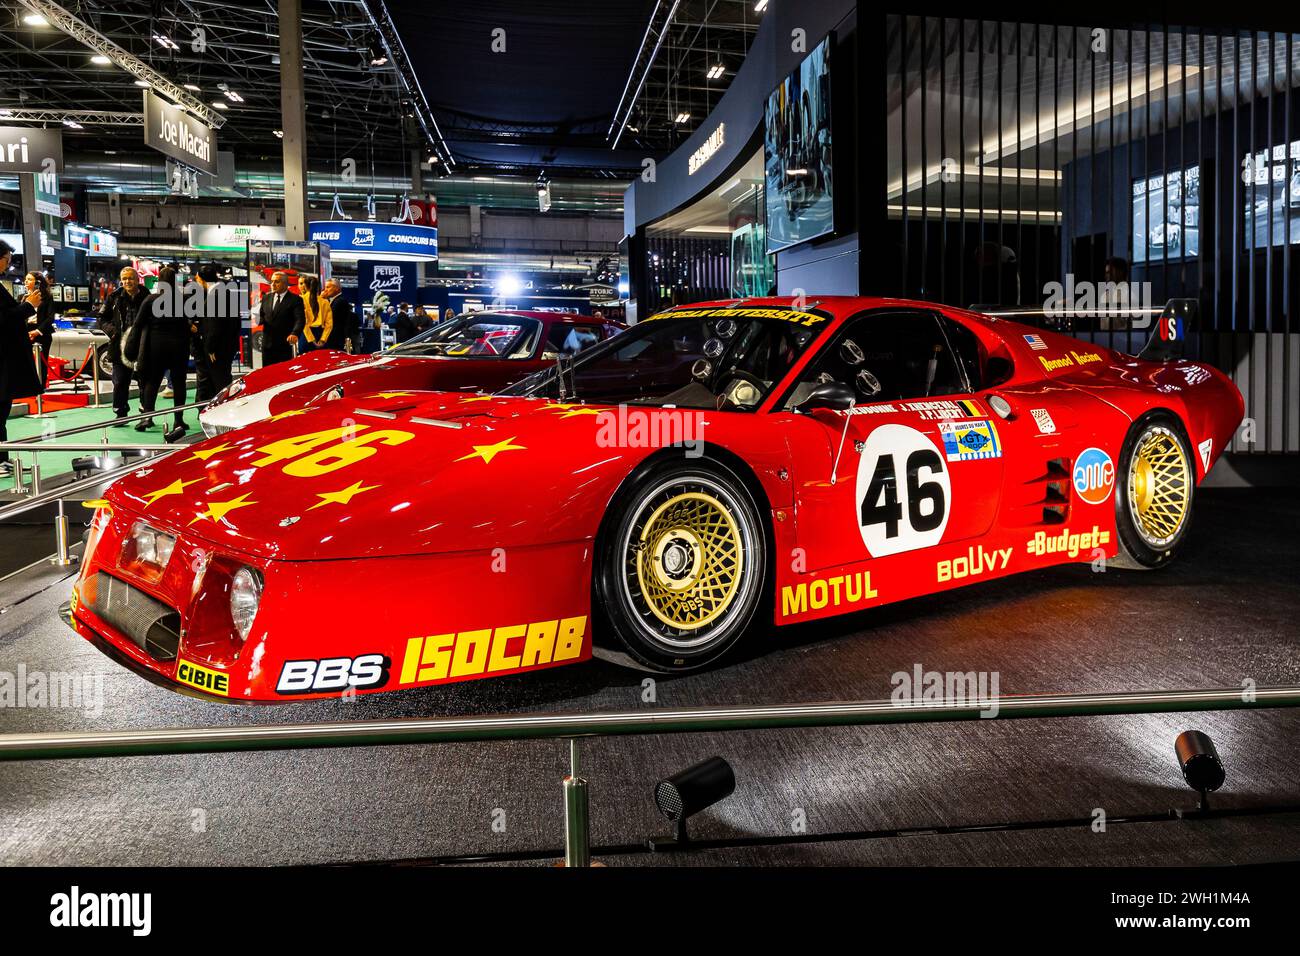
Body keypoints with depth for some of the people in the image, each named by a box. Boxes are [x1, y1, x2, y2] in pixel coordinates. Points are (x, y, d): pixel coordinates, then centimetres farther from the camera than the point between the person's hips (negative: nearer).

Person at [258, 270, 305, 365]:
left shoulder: (295, 300, -4)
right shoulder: (266, 298, 13)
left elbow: (300, 320, -14)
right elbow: (261, 317, 16)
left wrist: (295, 333, -33)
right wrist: (258, 319, -9)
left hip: (285, 344, -4)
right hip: (267, 344, 5)